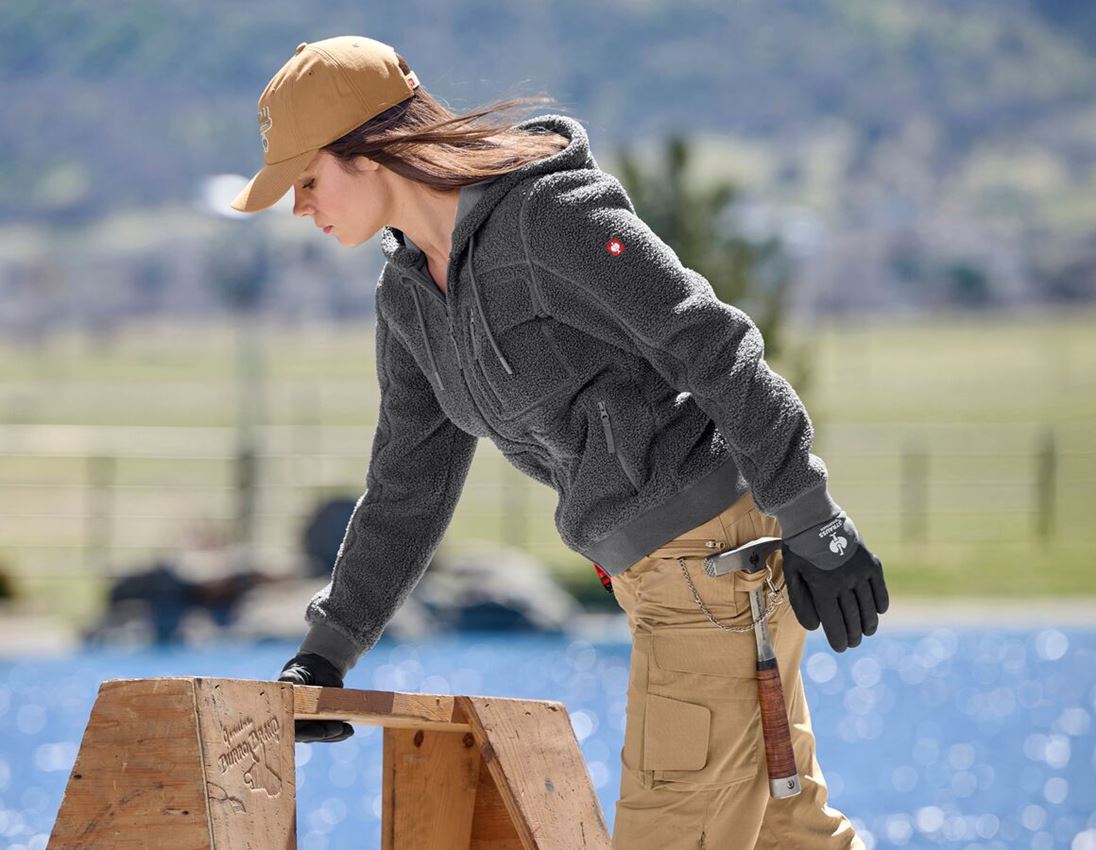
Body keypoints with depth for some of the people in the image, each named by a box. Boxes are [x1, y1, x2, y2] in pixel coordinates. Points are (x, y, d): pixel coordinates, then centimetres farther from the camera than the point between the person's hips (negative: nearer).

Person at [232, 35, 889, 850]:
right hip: (660, 569, 9)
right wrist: (326, 652, 13)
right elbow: (410, 486, 16)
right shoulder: (411, 295, 9)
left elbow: (716, 348, -18)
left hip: (721, 551, -9)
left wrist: (814, 529, -18)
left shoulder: (554, 214, -18)